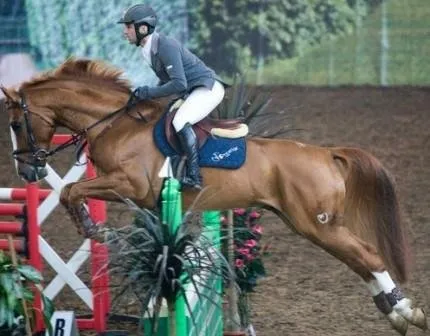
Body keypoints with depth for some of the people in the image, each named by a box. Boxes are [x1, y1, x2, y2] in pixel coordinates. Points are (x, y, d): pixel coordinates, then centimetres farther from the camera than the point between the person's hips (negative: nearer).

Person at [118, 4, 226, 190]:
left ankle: (194, 177, -31)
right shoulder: (148, 49, 7)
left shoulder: (165, 45, -23)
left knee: (180, 122, -29)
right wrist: (146, 95, 4)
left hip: (208, 87, -11)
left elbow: (179, 83, -28)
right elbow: (167, 80, 19)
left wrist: (149, 92, -22)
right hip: (191, 92, 11)